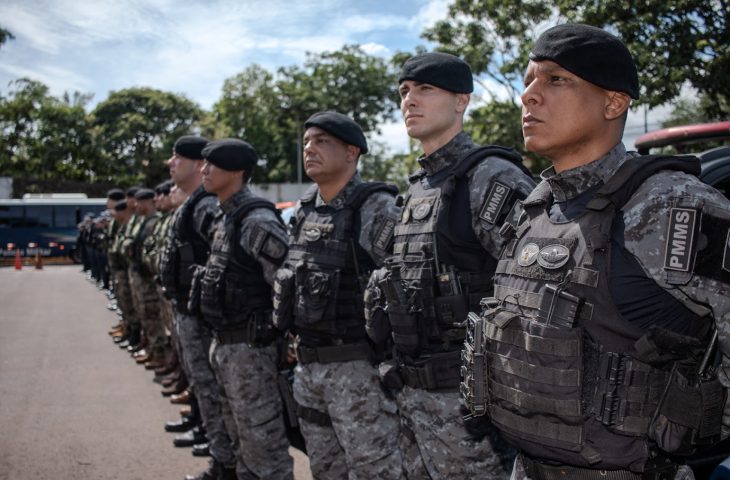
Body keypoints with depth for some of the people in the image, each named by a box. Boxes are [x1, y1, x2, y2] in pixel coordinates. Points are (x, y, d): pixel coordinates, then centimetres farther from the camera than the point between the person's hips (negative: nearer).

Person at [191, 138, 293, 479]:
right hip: (224, 345, 10)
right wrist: (220, 341, 17)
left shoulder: (256, 221, -19)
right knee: (241, 440, 20)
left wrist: (285, 336, -15)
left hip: (249, 346, -10)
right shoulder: (223, 218, 12)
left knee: (263, 443, -1)